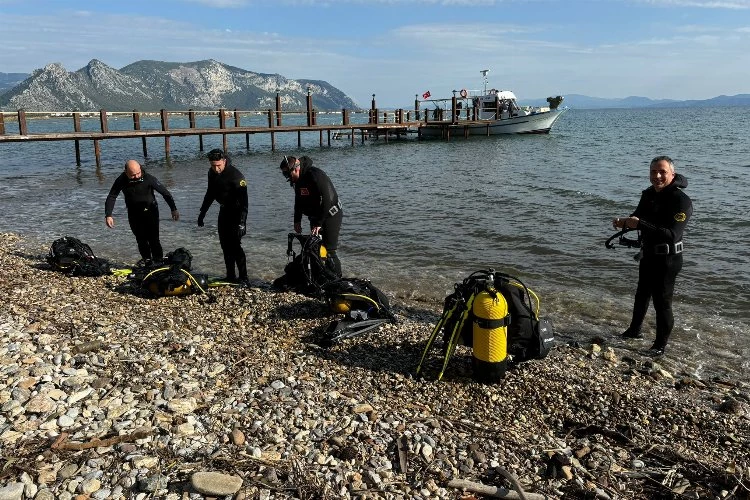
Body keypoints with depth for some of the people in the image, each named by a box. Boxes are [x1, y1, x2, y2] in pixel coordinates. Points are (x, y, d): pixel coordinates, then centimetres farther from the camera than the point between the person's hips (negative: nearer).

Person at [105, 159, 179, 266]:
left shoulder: (148, 178, -22)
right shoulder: (121, 180, -15)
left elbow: (165, 192, -16)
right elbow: (111, 197, -10)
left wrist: (174, 209, -17)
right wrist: (108, 215, -21)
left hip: (150, 210, -3)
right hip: (133, 213, 3)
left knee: (153, 237, -7)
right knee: (140, 238, 10)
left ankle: (158, 259, 7)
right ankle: (146, 258, 26)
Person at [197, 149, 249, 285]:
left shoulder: (236, 175, -24)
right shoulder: (212, 173, 0)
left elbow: (243, 200, -27)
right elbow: (210, 193, 15)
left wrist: (242, 222, -33)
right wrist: (202, 212, 17)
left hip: (236, 212, -8)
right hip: (224, 211, 8)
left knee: (234, 244, -12)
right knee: (225, 244, 9)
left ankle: (243, 278, -5)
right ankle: (230, 276, 19)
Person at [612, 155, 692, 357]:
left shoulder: (681, 200, -22)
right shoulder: (649, 194, 3)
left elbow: (672, 234, -32)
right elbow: (638, 217, 17)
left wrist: (639, 224, -34)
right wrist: (624, 222, -7)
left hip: (667, 259, -8)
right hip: (648, 255, 9)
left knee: (662, 301, -1)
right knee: (642, 295, 23)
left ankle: (660, 345, 14)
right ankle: (634, 330, 43)